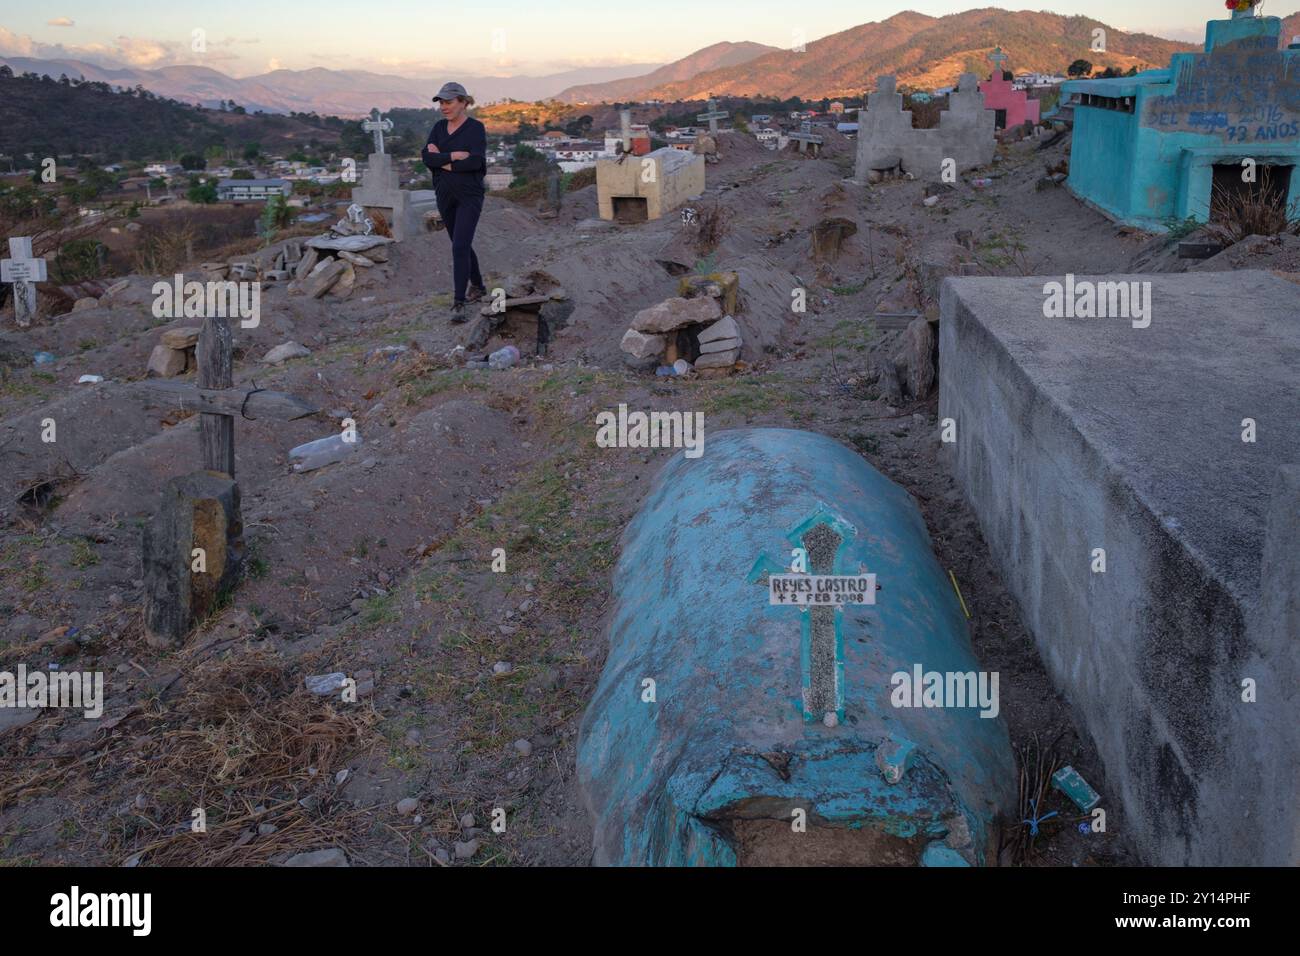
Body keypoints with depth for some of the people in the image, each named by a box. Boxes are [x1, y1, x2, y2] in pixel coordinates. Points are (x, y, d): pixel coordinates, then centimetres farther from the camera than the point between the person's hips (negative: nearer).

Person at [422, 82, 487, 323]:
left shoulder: (476, 128, -9)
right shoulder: (439, 127, 6)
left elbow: (476, 161, -22)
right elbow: (427, 157, -8)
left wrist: (443, 162, -15)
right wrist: (453, 156, -21)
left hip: (470, 196, -6)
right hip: (445, 195, 6)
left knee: (460, 247, -16)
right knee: (461, 244, 18)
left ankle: (458, 303, -14)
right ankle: (477, 286, 38)